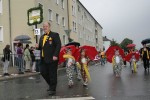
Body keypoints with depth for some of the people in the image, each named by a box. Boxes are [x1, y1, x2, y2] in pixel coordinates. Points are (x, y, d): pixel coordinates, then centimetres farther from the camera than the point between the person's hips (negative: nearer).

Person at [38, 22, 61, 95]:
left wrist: (55, 55, -20)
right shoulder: (42, 37, 19)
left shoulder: (55, 35, -2)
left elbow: (58, 45, -11)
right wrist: (37, 46, -1)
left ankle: (52, 89, 10)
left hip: (52, 59, -7)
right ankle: (51, 84, 30)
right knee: (43, 72, 9)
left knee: (52, 74, -1)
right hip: (43, 59, 7)